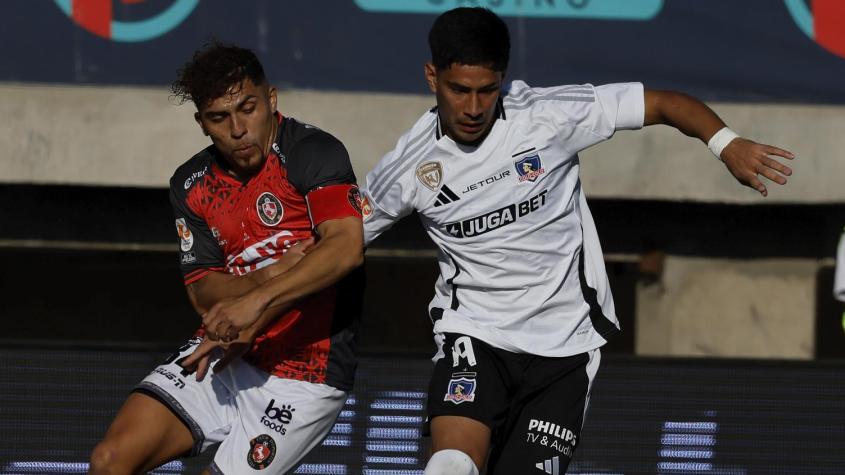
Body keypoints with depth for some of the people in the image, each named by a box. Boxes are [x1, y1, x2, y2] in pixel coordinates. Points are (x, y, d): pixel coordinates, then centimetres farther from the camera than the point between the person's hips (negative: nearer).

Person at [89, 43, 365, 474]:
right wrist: (270, 276, -17)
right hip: (222, 356, 5)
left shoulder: (313, 153, -12)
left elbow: (346, 247, -27)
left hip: (303, 376, -5)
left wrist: (258, 300, -33)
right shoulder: (192, 184, 7)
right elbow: (202, 289, 3)